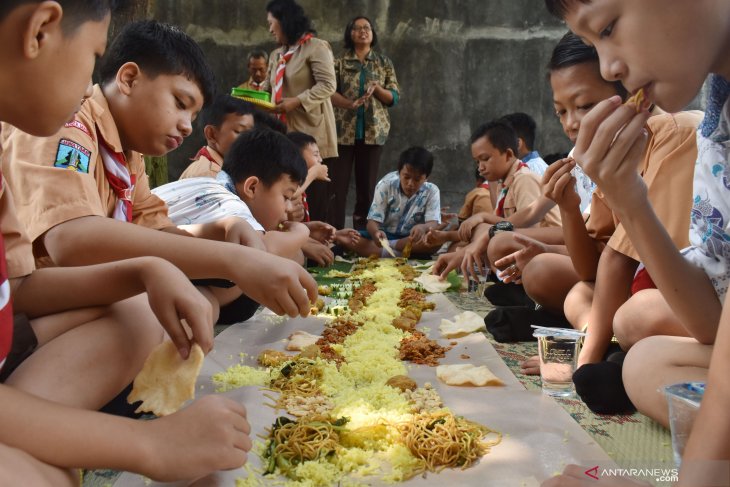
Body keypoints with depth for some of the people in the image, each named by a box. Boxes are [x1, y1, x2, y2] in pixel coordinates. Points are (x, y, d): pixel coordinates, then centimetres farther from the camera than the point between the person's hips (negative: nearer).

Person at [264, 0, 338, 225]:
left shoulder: (315, 47, -4)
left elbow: (328, 85, -13)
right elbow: (269, 89, 19)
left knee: (315, 195, -5)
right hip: (285, 132, 7)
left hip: (312, 134, -7)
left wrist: (296, 102, -20)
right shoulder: (276, 55, 20)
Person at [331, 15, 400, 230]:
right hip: (343, 130, -1)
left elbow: (395, 97, 7)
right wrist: (351, 104, -21)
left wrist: (376, 89, -12)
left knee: (367, 183, 3)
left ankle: (362, 231, 10)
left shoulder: (384, 62, 10)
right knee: (338, 181, -5)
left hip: (373, 130, 1)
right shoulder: (340, 61, 7)